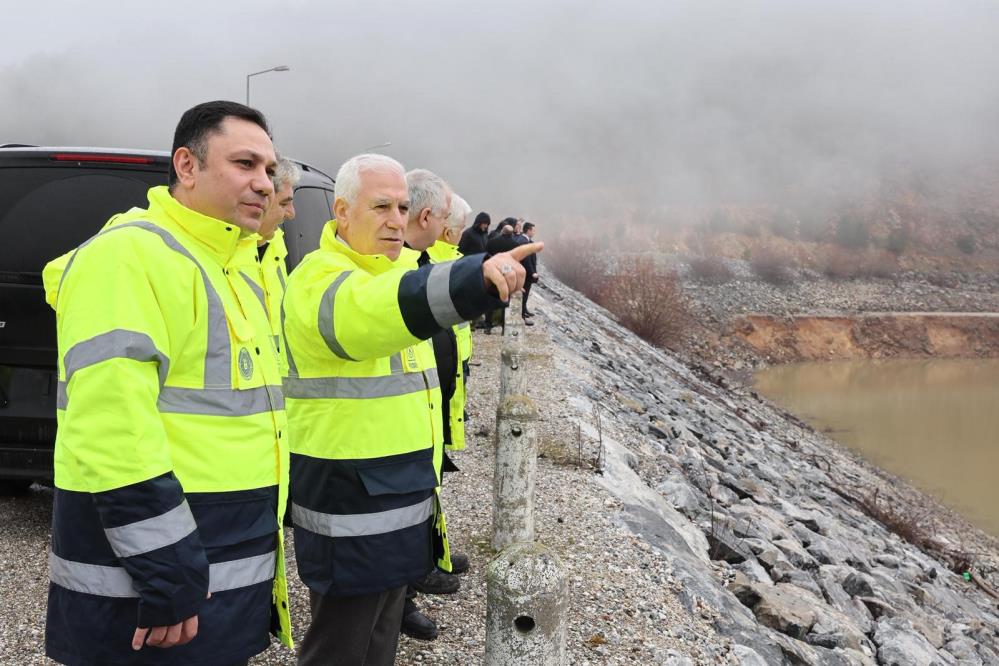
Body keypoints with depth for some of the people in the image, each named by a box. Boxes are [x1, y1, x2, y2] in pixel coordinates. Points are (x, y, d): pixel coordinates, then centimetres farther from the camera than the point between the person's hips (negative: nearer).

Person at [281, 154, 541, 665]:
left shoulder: (396, 270, 12)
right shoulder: (318, 281, -19)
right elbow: (367, 311, -43)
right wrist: (476, 278, -57)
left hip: (402, 498, 9)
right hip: (348, 509, -9)